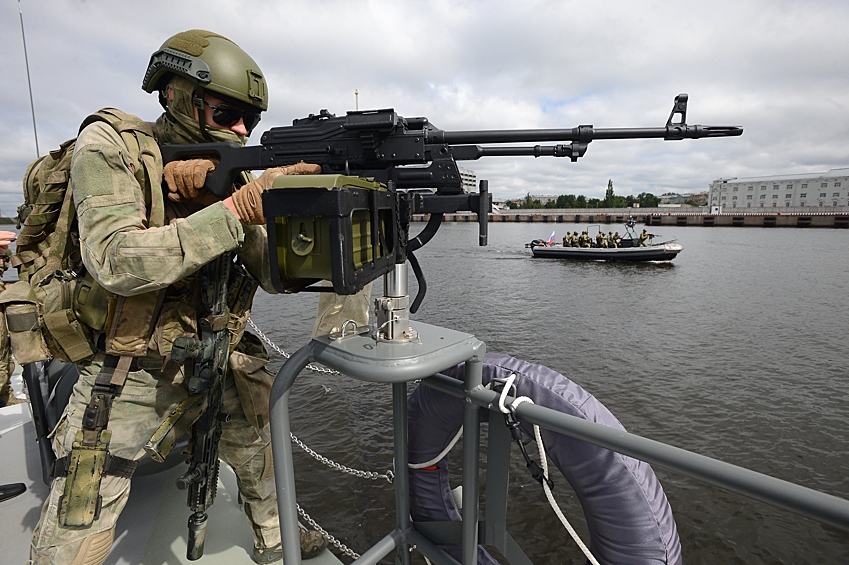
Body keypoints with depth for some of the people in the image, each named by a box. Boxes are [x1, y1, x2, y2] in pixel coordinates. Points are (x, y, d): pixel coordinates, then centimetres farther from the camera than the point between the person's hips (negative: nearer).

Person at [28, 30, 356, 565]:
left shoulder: (233, 170, -1)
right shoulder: (110, 146, -13)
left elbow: (273, 275, -7)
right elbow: (117, 262, -29)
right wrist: (237, 210, -33)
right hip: (128, 368, -4)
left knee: (260, 444, 20)